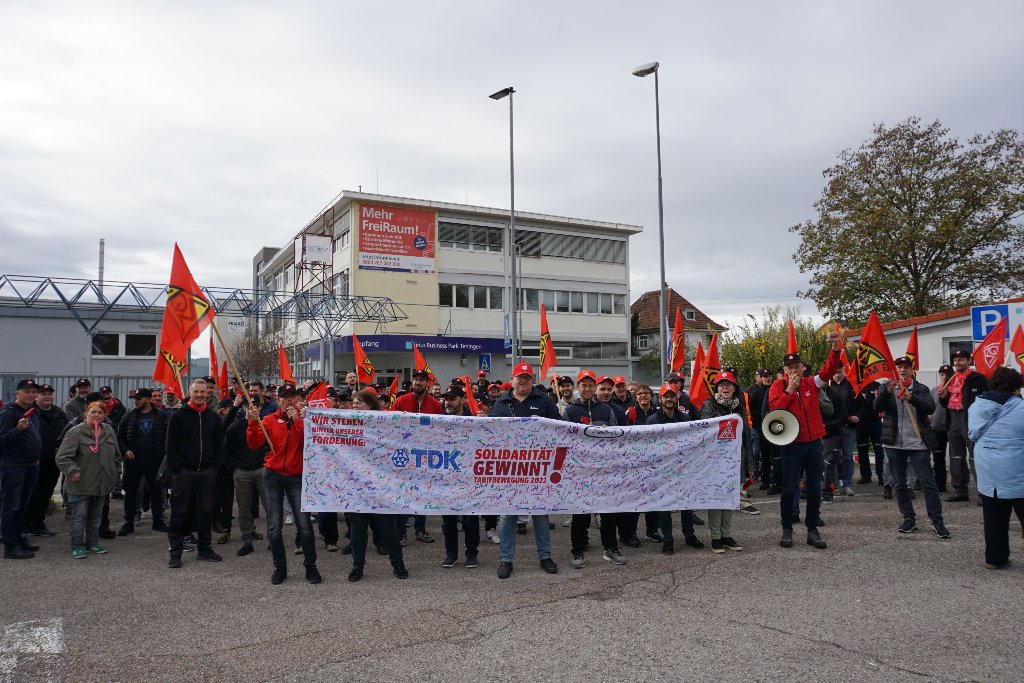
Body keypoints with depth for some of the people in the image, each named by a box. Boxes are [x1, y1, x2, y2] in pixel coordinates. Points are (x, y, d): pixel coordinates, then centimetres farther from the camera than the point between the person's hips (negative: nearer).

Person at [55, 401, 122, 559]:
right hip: (81, 484, -5)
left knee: (96, 515, 15)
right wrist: (72, 470, -25)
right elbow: (62, 457, -15)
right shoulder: (76, 432, -12)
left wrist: (116, 473, 15)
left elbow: (116, 455, 17)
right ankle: (77, 546, 12)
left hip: (102, 484, 6)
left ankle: (92, 543, 27)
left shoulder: (109, 431, 6)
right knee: (79, 516, 1)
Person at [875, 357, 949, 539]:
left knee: (928, 482, -4)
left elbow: (930, 408, -12)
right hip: (894, 444, 2)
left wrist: (911, 397, -29)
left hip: (918, 443, -2)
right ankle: (909, 519, 19)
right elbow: (877, 406, -11)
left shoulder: (921, 389, 3)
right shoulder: (886, 387, 6)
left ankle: (937, 521, 4)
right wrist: (888, 390, -28)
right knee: (899, 484, 8)